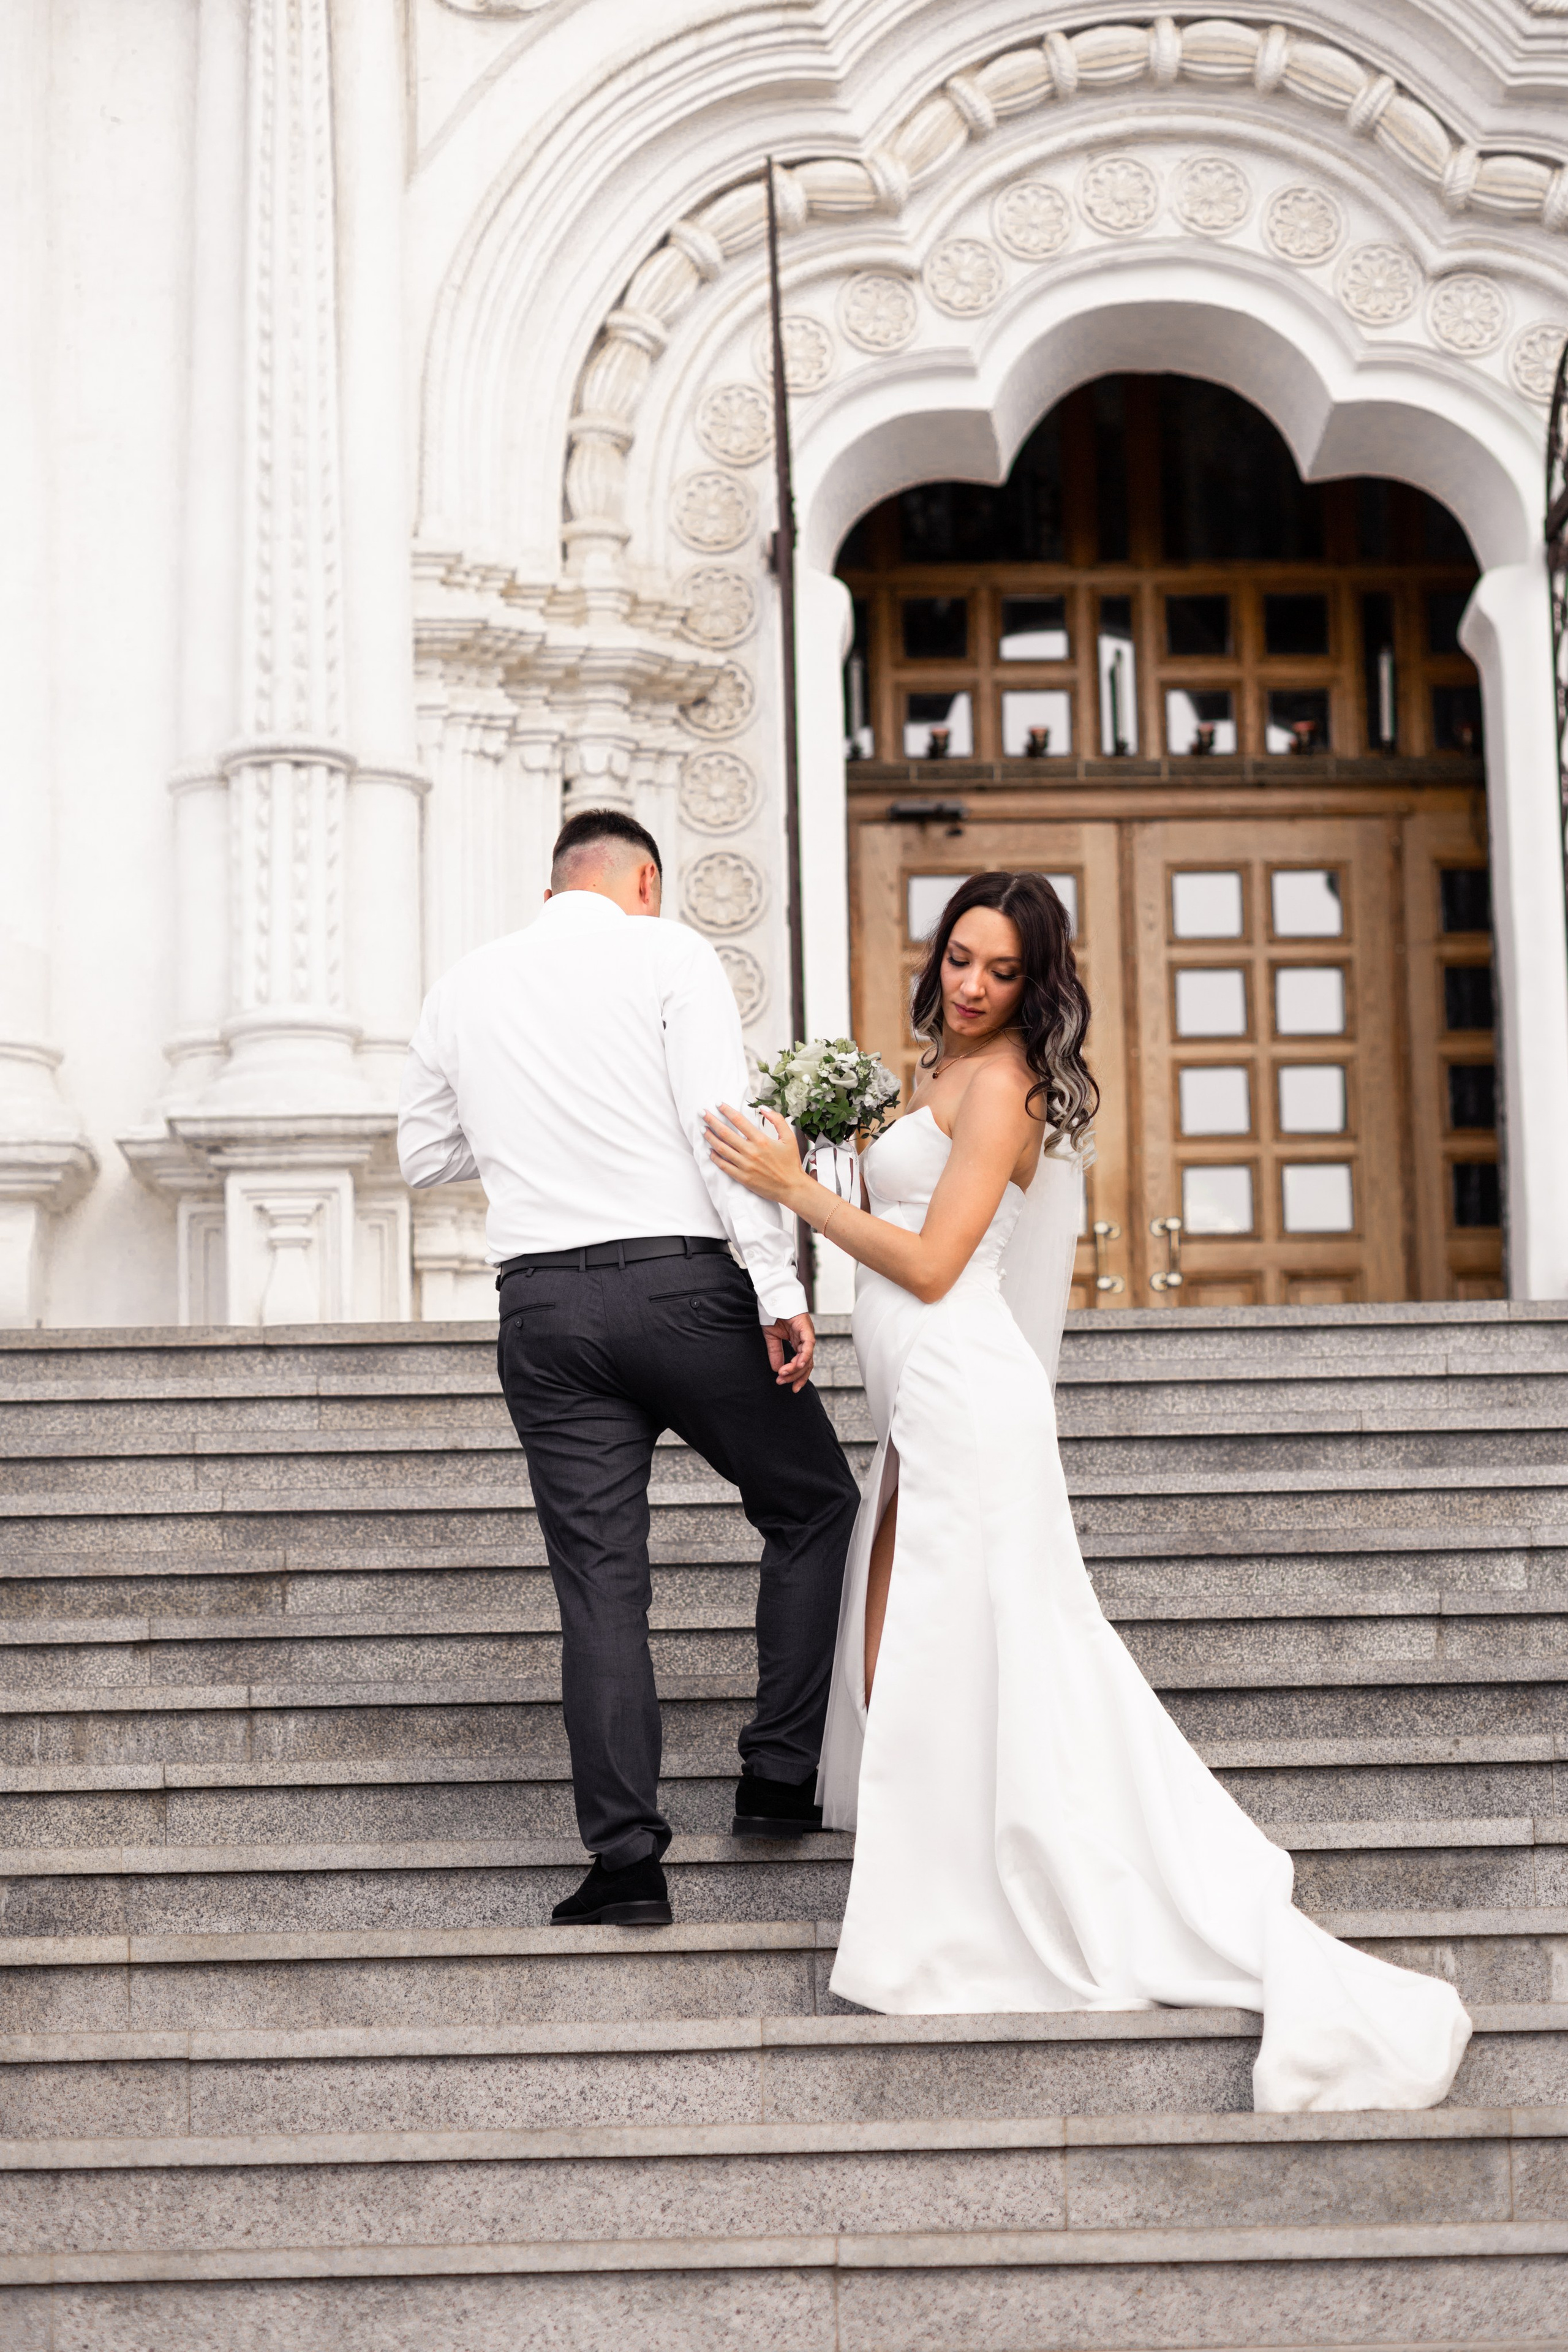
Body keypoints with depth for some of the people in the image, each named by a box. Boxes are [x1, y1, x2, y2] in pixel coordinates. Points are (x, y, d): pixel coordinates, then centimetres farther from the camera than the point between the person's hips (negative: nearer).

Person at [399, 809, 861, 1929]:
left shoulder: (463, 985, 14)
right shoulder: (668, 953, 0)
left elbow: (425, 1154, 23)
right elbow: (723, 1120, -11)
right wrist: (781, 1288, -12)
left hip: (542, 1302, 4)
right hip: (678, 1281, -4)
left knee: (600, 1581, 5)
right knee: (815, 1508, 16)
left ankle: (627, 1858, 2)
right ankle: (780, 1775, 12)